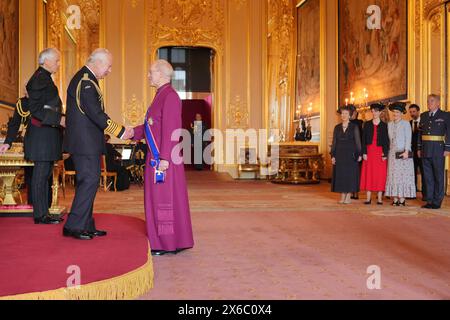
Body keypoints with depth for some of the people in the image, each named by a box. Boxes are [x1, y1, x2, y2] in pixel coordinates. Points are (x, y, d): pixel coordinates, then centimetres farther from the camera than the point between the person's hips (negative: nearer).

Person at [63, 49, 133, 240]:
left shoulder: (84, 78, 17)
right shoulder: (86, 82, -16)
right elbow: (96, 115, -22)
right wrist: (121, 132, -15)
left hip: (85, 141, 11)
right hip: (84, 142, -11)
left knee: (88, 182, 13)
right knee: (89, 181, -7)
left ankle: (86, 226, 19)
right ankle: (74, 226, 0)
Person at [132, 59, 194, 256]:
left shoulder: (170, 96, -14)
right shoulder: (161, 96, 16)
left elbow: (171, 129, -20)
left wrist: (165, 158, -23)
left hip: (163, 158, -9)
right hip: (156, 157, 9)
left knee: (165, 199, -2)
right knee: (158, 198, 13)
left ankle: (169, 244, 8)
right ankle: (162, 240, 22)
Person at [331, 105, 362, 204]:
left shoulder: (354, 127, 1)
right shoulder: (337, 127, 9)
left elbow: (358, 141, -2)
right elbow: (334, 142, 9)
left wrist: (359, 154, -9)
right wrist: (333, 155, 2)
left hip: (351, 154, -3)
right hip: (340, 154, 3)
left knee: (350, 174, -2)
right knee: (340, 175, 3)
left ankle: (348, 197, 4)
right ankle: (342, 196, 9)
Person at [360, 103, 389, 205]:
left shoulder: (384, 125, 4)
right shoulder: (367, 124, 8)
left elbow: (386, 141, 2)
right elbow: (364, 139, 4)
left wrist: (385, 153, -8)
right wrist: (364, 152, -5)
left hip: (380, 152, -1)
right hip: (369, 151, 1)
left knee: (380, 174, -1)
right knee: (368, 174, 0)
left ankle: (379, 198, 4)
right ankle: (368, 198, 4)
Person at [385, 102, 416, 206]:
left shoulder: (406, 124, -1)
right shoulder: (390, 124, 13)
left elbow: (408, 139, -8)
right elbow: (389, 139, 13)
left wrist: (406, 151, -17)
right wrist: (387, 151, 6)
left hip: (403, 152, -5)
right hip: (393, 152, 5)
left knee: (403, 174, -4)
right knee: (393, 175, 2)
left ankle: (402, 198, -2)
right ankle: (395, 198, 5)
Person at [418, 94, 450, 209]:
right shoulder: (423, 116, 13)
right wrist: (419, 148, 9)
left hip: (438, 150, -4)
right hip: (425, 150, 5)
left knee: (439, 176, 2)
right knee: (427, 176, 7)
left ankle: (437, 201, 8)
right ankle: (429, 201, 14)